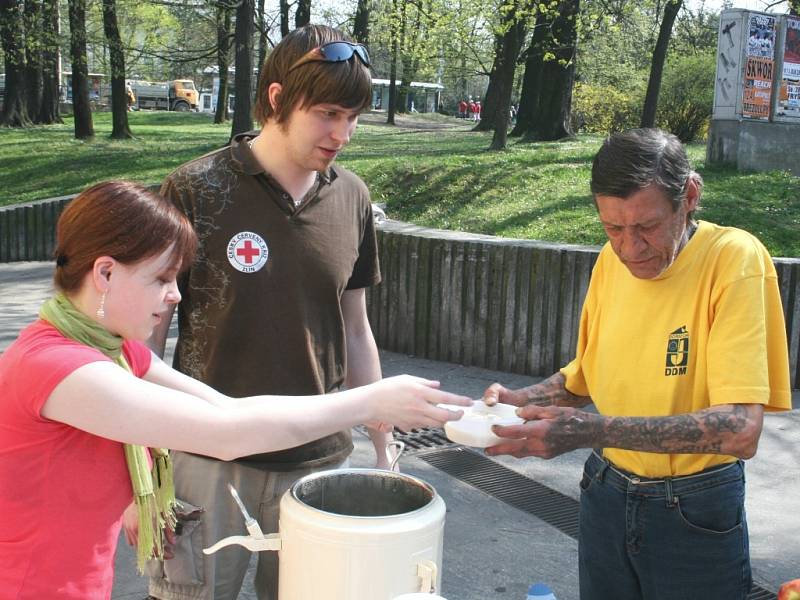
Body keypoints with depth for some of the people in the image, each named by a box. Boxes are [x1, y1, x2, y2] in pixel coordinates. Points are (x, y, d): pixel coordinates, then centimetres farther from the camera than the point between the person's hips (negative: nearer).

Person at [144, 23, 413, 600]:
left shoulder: (351, 198, 2)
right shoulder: (196, 191, -10)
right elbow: (148, 334, -5)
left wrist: (382, 444, 12)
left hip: (317, 460, 4)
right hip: (210, 463, -3)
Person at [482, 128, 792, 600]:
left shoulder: (734, 259, -22)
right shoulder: (612, 260, -3)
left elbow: (741, 429, -30)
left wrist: (592, 430, -37)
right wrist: (519, 401, -8)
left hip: (695, 515, -5)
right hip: (607, 492, 5)